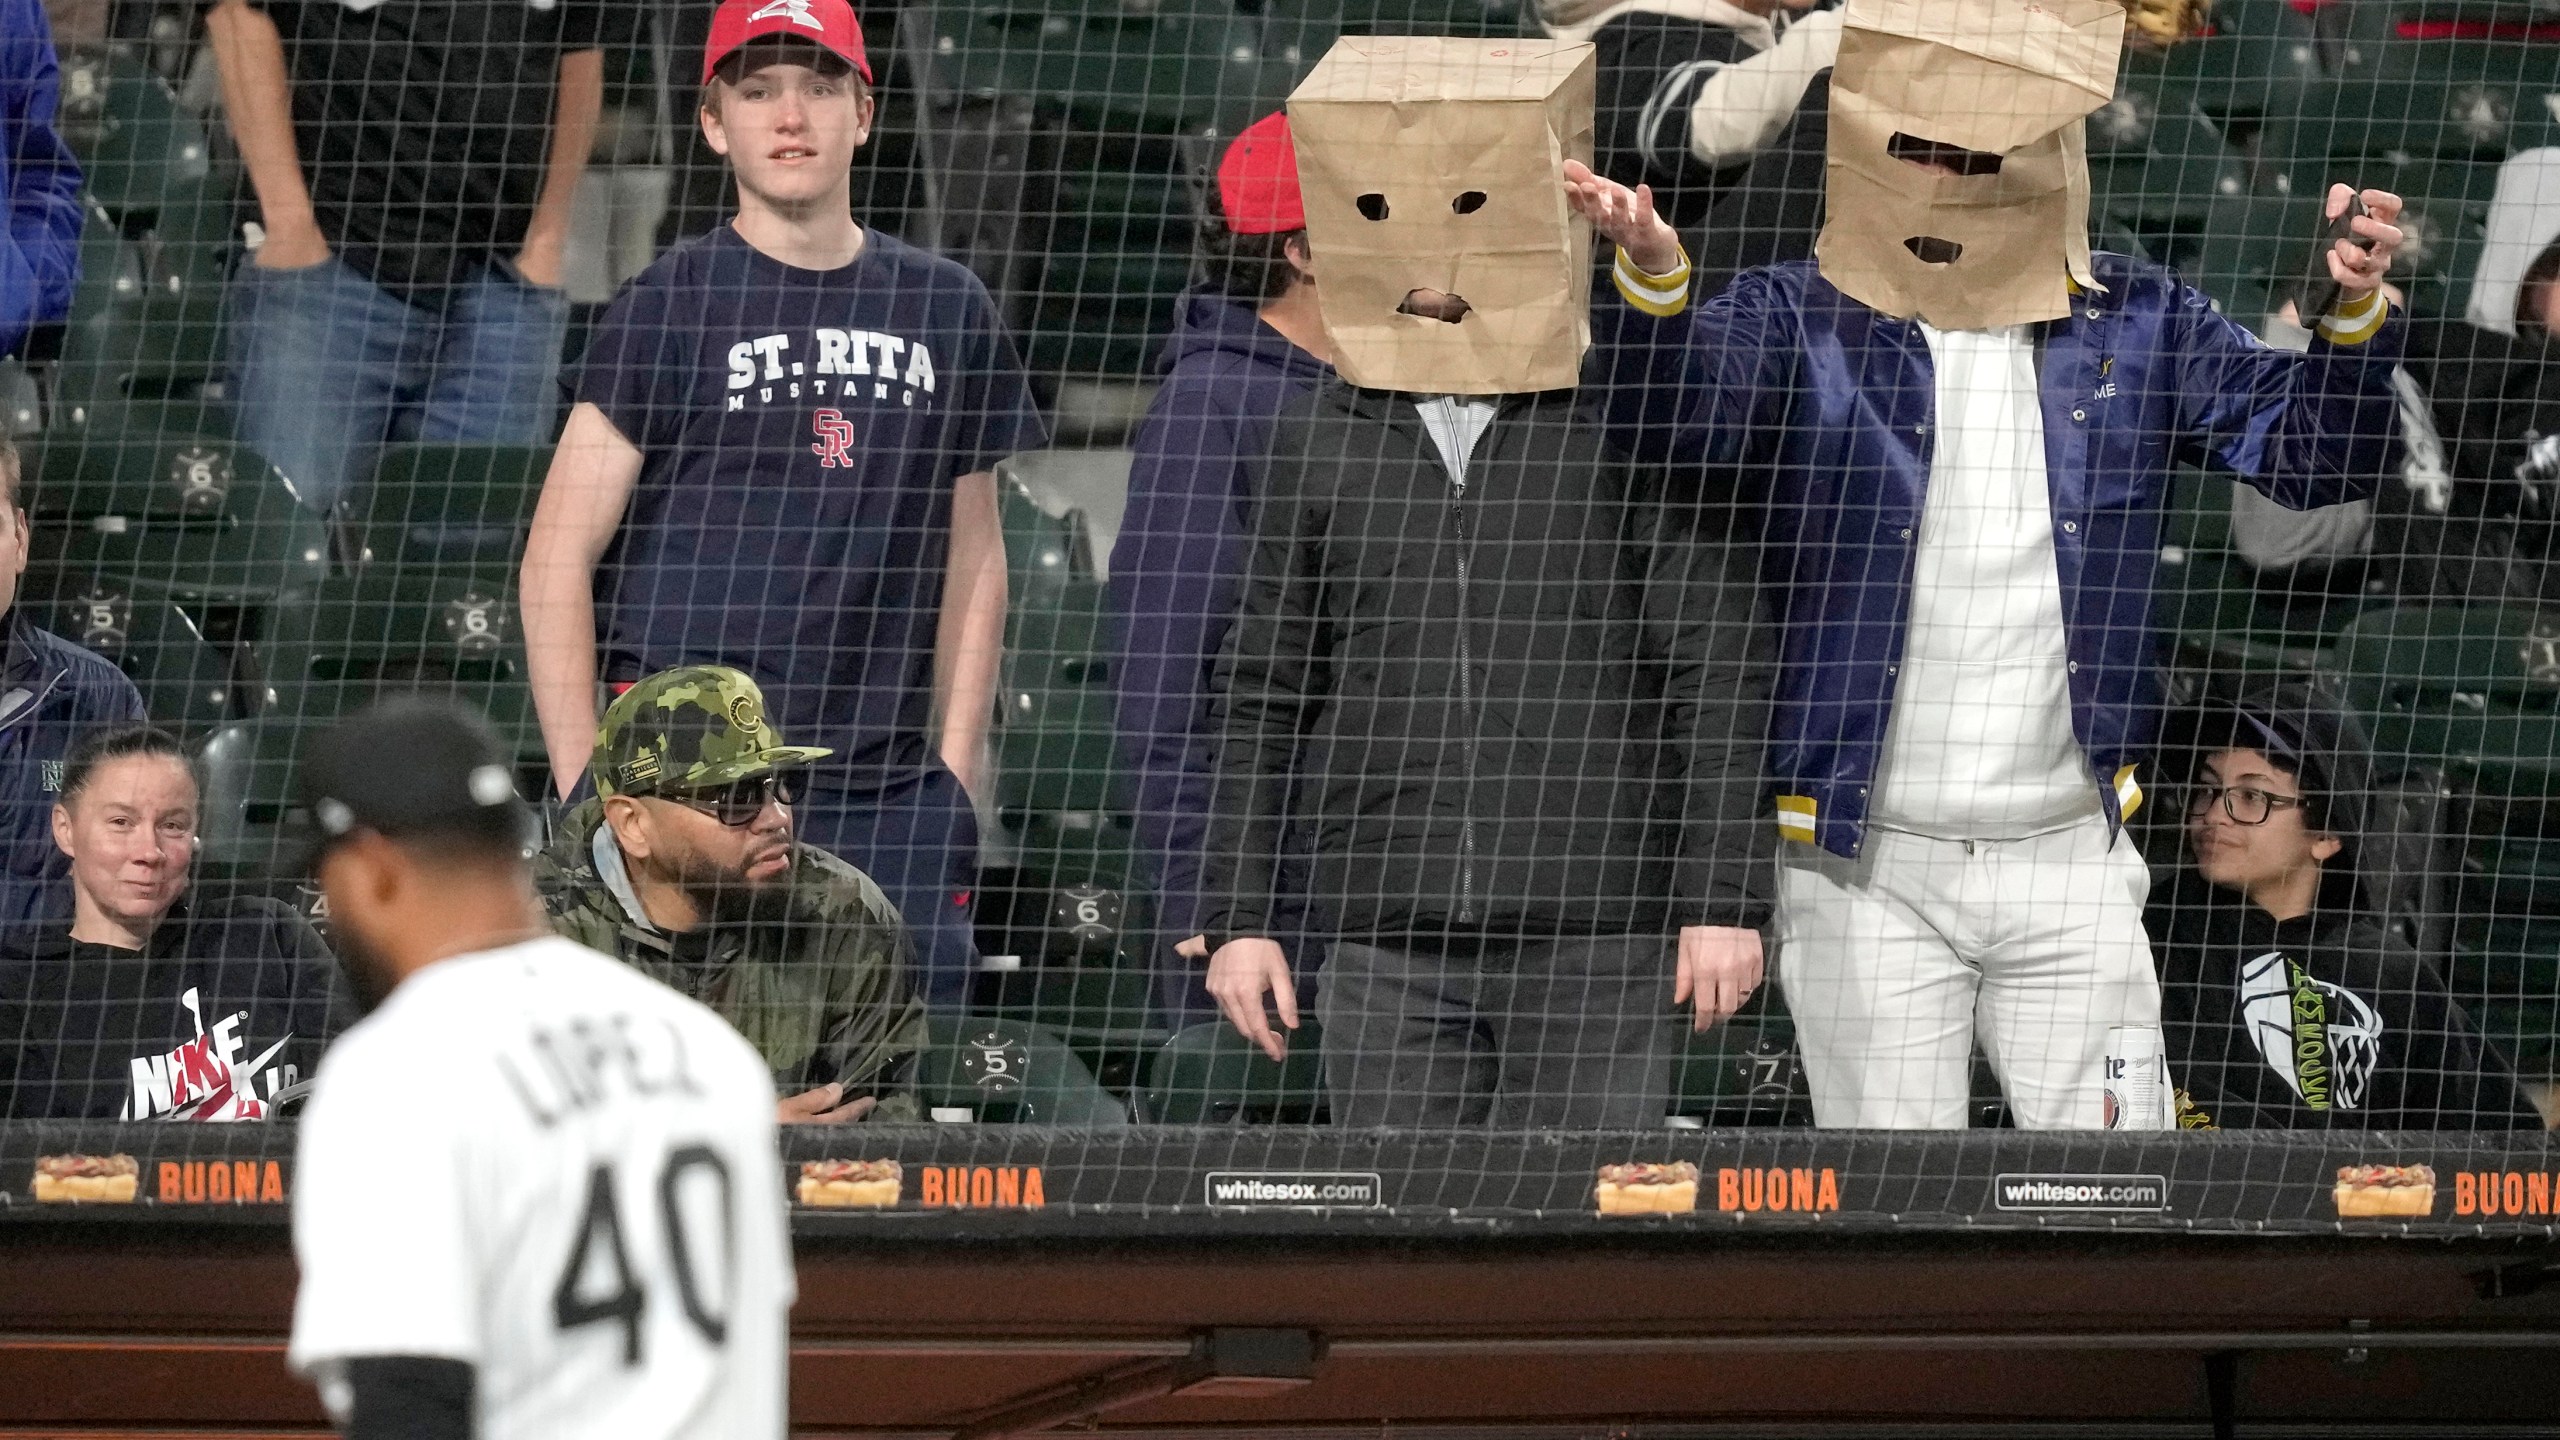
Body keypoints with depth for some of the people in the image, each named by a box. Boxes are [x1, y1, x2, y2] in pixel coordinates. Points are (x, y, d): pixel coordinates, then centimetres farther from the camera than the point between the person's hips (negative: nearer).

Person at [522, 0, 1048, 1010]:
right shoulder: (669, 309, 1)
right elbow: (557, 565, -1)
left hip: (888, 793, 4)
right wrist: (590, 804, -9)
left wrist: (954, 776, 10)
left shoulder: (945, 311, 13)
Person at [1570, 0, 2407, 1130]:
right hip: (1867, 869, -2)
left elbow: (2314, 454, 3)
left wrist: (2352, 315, -17)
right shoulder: (1800, 322, -1)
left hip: (2071, 863, 2)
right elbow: (1676, 418, -19)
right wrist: (1651, 275, -40)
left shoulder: (2137, 325, 6)